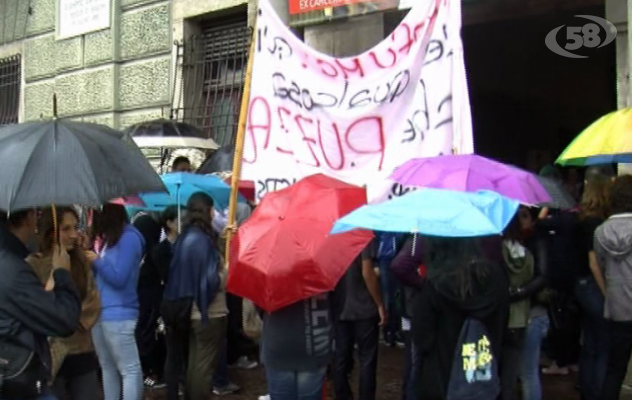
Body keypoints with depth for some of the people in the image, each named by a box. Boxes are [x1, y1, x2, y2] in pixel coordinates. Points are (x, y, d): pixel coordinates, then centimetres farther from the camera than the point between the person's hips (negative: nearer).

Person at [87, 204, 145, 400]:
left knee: (129, 369, -4)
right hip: (100, 312, 9)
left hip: (118, 314, -9)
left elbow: (119, 278, -16)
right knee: (107, 367, 15)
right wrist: (88, 251, 2)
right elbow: (100, 274, 14)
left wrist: (97, 260, -6)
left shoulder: (129, 237, -11)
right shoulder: (108, 237, 13)